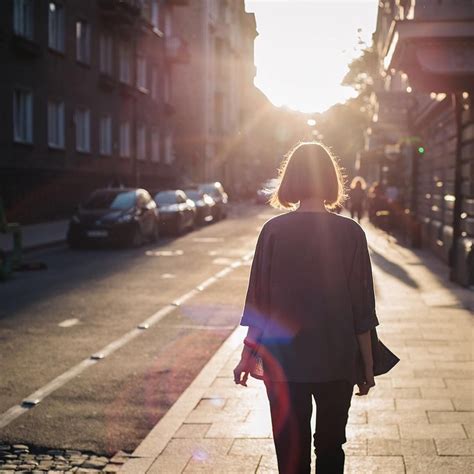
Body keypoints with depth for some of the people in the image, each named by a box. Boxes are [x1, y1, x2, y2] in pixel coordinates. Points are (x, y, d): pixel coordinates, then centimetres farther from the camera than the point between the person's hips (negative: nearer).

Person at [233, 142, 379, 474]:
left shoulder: (274, 231, -7)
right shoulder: (350, 233, -7)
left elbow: (258, 301, -3)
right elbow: (362, 307, -5)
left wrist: (248, 355, 9)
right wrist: (367, 364, 5)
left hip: (283, 360, 0)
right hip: (337, 362, 0)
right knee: (331, 447, 18)